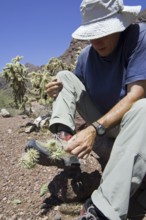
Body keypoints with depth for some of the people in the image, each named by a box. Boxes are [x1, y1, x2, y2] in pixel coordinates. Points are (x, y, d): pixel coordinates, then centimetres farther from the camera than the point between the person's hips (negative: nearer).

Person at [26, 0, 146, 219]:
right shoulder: (86, 56, -3)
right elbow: (77, 93, 8)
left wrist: (95, 129, -40)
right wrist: (60, 93, -16)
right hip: (100, 119, 5)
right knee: (65, 76, -1)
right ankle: (63, 137, -23)